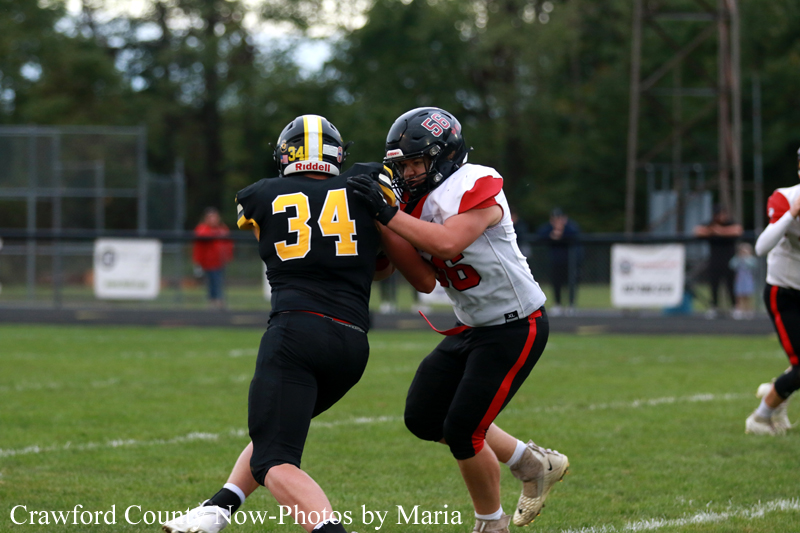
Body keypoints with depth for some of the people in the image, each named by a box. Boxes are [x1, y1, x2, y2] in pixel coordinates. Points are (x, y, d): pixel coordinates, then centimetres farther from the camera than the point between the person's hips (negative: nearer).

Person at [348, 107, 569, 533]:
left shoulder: (476, 187, -21)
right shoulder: (417, 201, 4)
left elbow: (448, 244, -36)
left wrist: (388, 214, -32)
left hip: (516, 327, -9)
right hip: (472, 327, 9)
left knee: (462, 431, -10)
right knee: (424, 418, 10)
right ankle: (533, 463, 24)